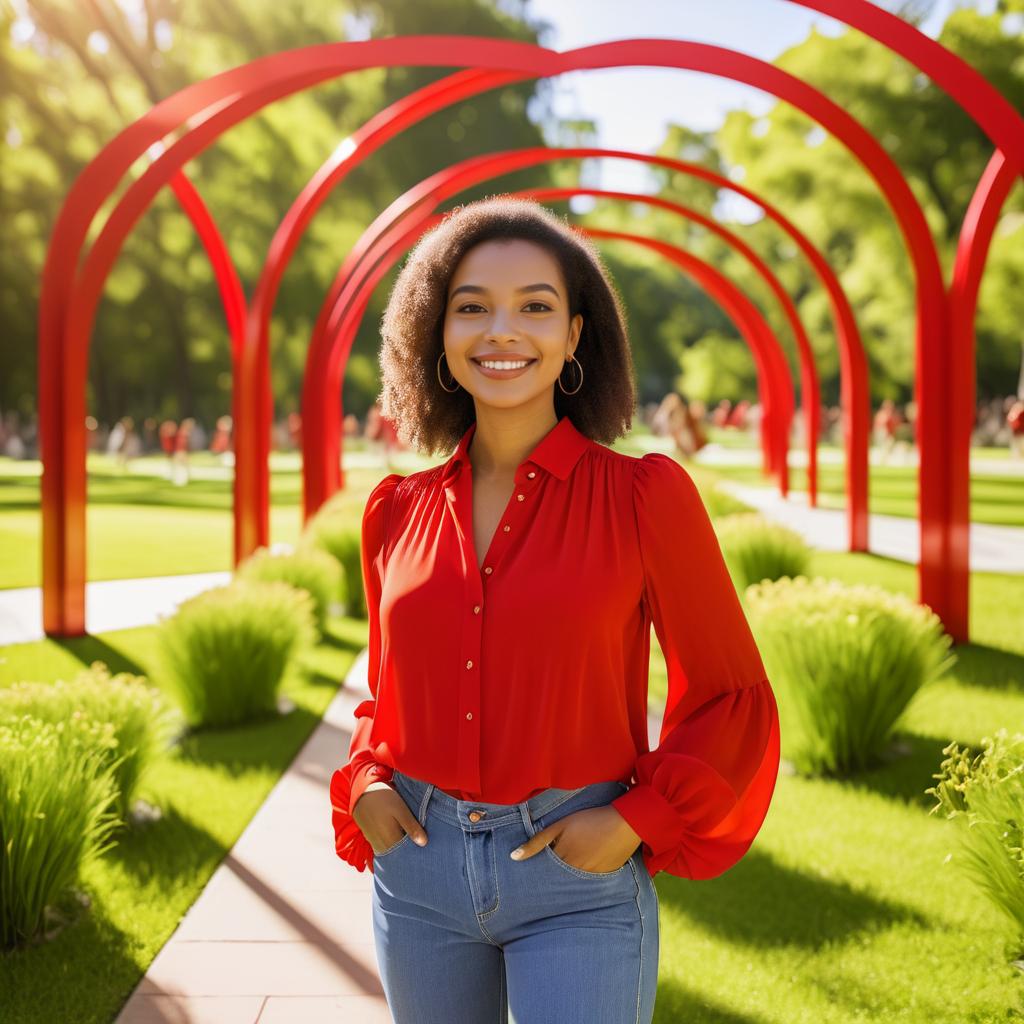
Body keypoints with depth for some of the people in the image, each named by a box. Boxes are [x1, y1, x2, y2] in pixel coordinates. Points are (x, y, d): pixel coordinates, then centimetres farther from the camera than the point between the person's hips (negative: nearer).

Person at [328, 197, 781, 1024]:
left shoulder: (644, 495, -8)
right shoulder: (399, 511, 3)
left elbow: (732, 699, -2)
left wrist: (637, 819, -12)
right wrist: (365, 783, -1)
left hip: (579, 878, -4)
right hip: (418, 870, 4)